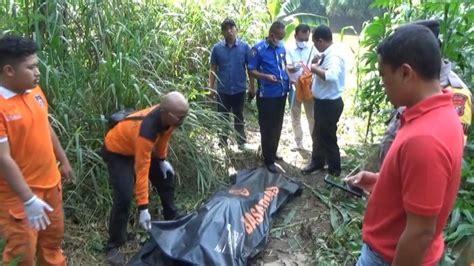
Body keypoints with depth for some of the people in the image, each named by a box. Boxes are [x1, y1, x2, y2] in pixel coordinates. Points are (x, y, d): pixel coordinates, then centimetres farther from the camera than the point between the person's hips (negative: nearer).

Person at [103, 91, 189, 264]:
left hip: (141, 147, 8)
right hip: (117, 151, -8)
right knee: (124, 196, -20)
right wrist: (143, 208, -37)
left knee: (166, 178, 12)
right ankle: (113, 245, -1)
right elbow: (142, 170, -40)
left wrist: (162, 159, 6)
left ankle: (172, 222, 32)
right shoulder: (146, 131, -43)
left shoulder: (168, 116, -22)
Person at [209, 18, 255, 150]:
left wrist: (252, 87, -1)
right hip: (223, 90, 1)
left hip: (239, 89, -1)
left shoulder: (245, 46, -5)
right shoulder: (217, 48, -2)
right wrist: (211, 88, 0)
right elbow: (213, 69, 3)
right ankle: (223, 143, 24)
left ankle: (242, 142, 24)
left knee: (239, 117, 13)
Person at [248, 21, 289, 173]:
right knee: (267, 127, 1)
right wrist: (266, 76, -27)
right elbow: (251, 71, -10)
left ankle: (272, 153, 35)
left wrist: (289, 78, 4)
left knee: (277, 126, 17)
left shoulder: (282, 47, 5)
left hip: (281, 93, 6)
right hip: (267, 95, -6)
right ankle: (269, 160, 11)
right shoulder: (258, 49, -12)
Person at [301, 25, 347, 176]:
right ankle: (317, 162, 40)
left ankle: (334, 170, 23)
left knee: (328, 137, 5)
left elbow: (332, 76, -40)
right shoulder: (328, 53, 6)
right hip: (322, 102, 10)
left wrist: (315, 69, -27)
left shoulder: (335, 55, -24)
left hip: (330, 104, -10)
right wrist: (317, 67, -5)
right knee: (318, 134, 22)